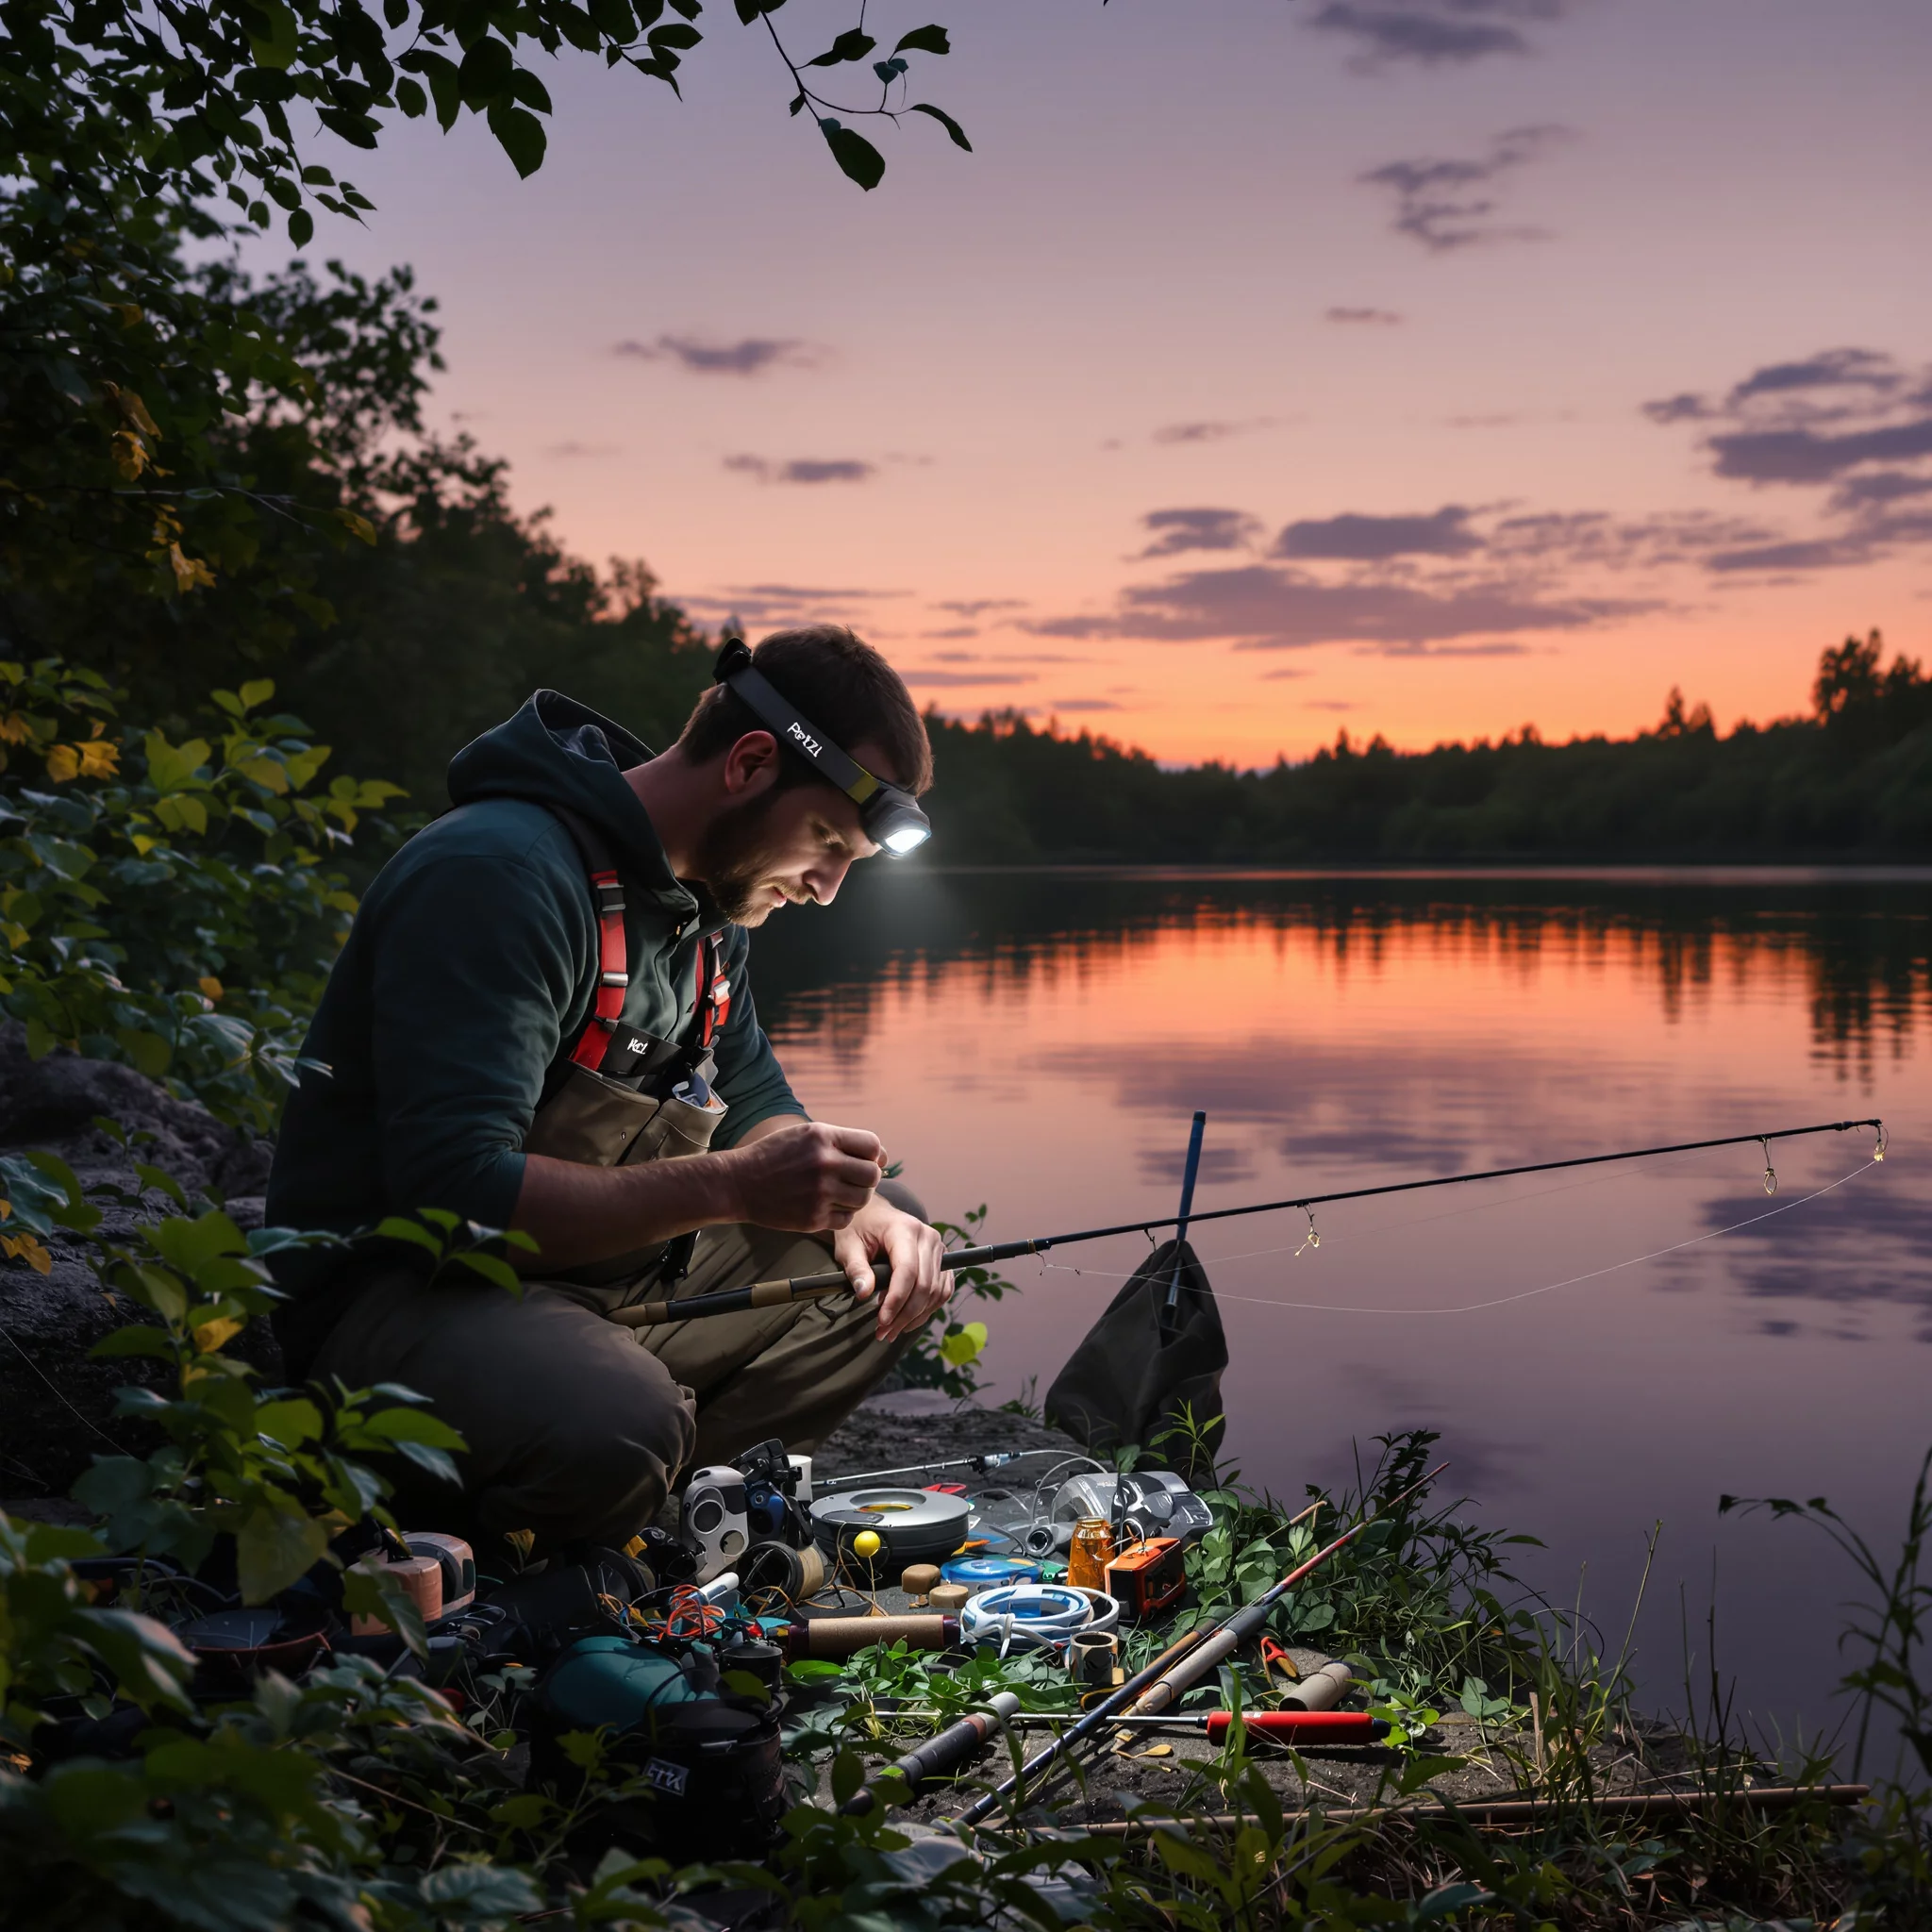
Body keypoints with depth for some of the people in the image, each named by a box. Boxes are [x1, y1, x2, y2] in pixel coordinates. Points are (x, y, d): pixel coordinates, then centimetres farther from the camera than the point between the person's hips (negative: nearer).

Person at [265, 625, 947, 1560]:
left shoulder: (706, 892, 8)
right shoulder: (498, 874, -22)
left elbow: (755, 1101, 19)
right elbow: (453, 1187, -30)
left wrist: (847, 1199, -4)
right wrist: (727, 1186, -32)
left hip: (594, 1259, 9)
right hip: (394, 1286, -9)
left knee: (890, 1253, 7)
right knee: (620, 1422, -38)